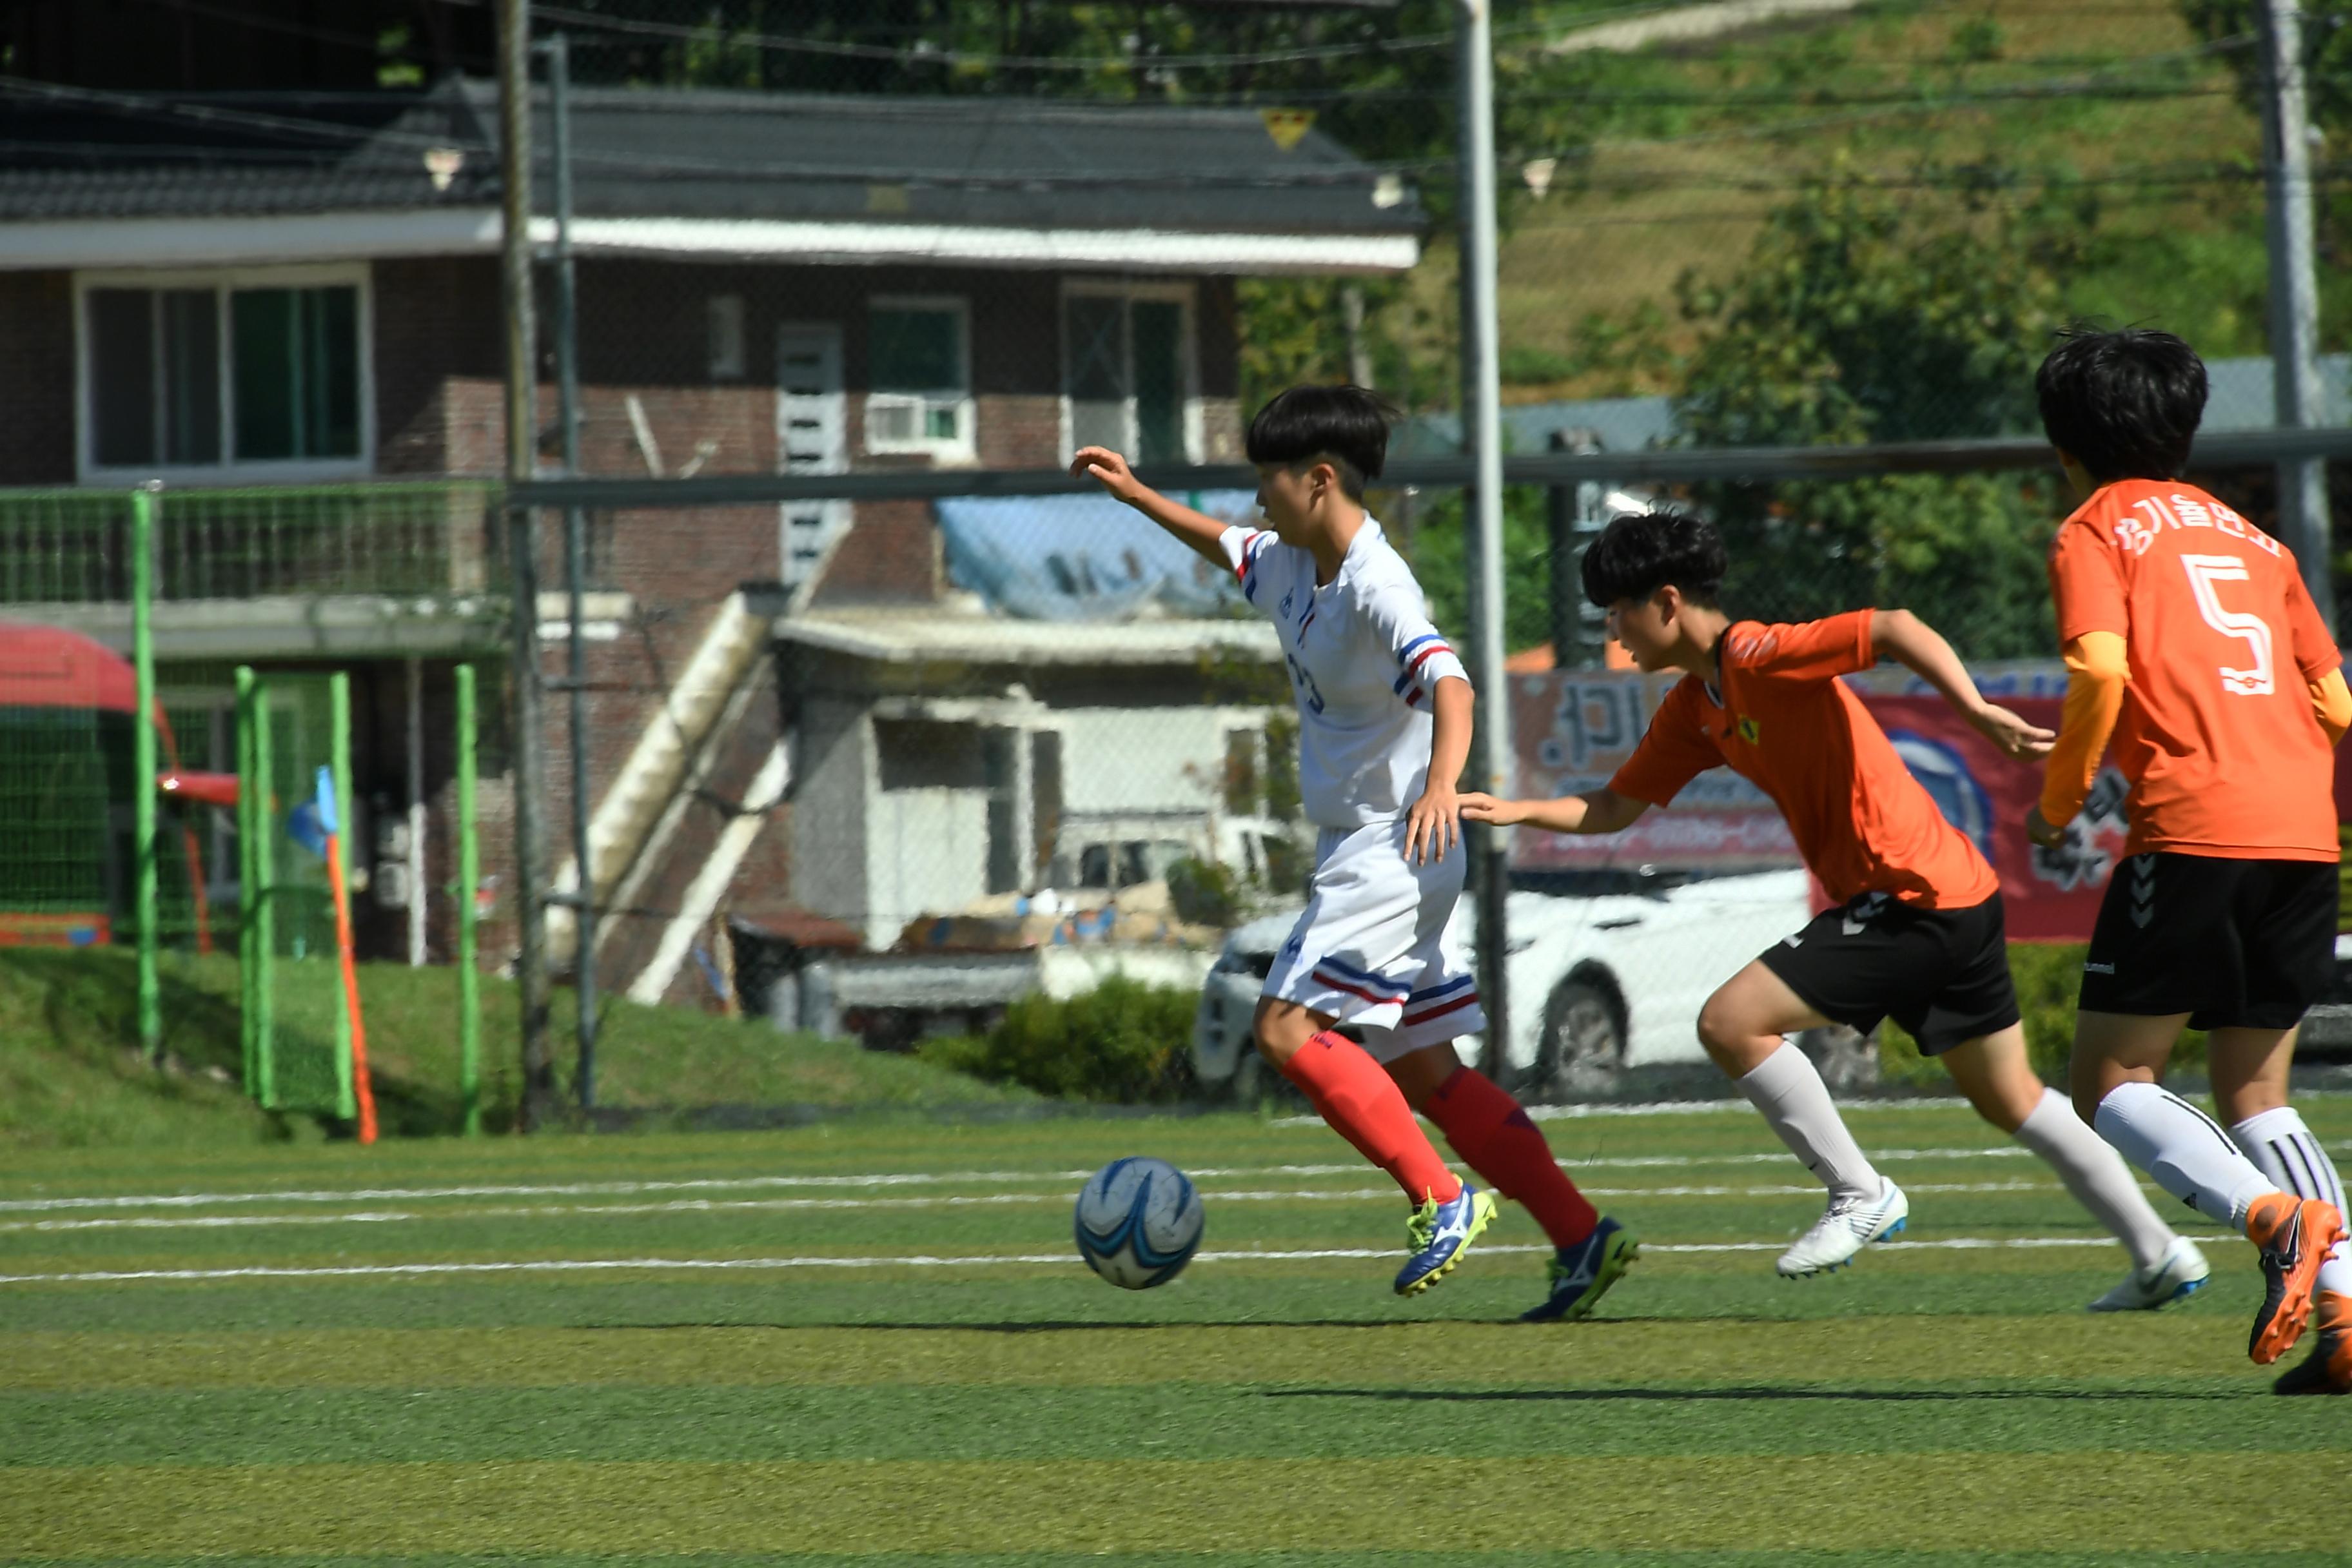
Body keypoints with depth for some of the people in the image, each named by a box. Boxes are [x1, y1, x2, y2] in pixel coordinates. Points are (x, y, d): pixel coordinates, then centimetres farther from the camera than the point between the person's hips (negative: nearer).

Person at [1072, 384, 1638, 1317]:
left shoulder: (1376, 589, -20)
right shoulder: (1293, 567, 9)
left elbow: (1449, 685, -35)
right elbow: (1228, 550, 33)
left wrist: (1441, 783, -51)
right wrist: (1135, 495, 34)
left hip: (1395, 848, -10)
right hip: (1358, 852, 10)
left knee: (1288, 1027, -16)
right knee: (1421, 1070, 6)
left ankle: (1442, 1199, -12)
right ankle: (1580, 1238, 5)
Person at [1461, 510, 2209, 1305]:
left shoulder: (1759, 656, -15)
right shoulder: (1692, 709, 14)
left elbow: (1894, 628, -25)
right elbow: (1616, 808, 21)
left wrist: (1977, 710, -34)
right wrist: (1513, 811, 8)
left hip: (1915, 893, -10)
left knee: (1731, 1023, -12)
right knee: (2011, 1102, 17)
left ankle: (1859, 1194, -2)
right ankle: (2160, 1254, 22)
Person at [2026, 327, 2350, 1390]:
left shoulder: (2095, 532, 6)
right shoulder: (2252, 539, 24)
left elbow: (2102, 668, -12)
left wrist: (2059, 798, 1)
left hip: (2191, 825, -6)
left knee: (2108, 1081, 1)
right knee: (2256, 1092, 15)